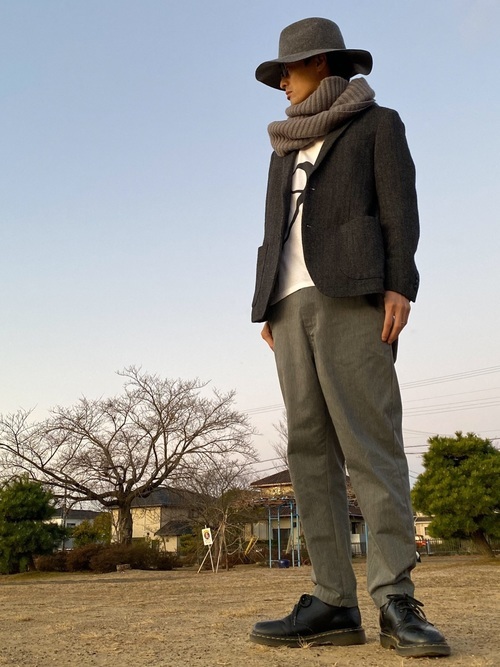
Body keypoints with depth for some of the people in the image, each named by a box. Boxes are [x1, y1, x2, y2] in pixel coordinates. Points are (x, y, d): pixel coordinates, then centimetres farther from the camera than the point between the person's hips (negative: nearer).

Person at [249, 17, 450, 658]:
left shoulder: (377, 123, 15)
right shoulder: (286, 149, 30)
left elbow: (399, 208, 2)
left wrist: (399, 286, -13)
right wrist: (268, 310, 11)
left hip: (351, 292, -6)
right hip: (292, 301, 6)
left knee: (370, 443, -15)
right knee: (310, 450, -5)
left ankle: (396, 601, -13)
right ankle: (334, 602, -6)